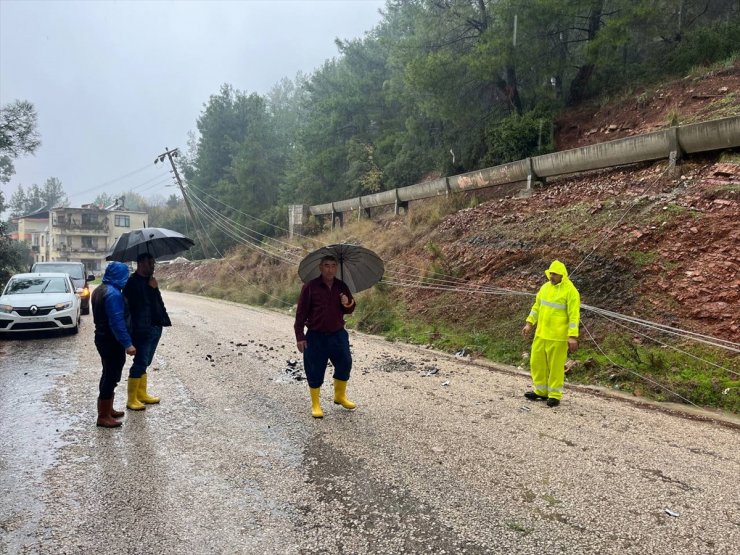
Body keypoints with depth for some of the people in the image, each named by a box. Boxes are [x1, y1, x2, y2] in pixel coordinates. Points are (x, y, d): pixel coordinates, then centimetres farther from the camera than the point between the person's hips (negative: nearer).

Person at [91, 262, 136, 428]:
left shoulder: (99, 290, 9)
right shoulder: (113, 293, -22)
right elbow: (117, 321, -26)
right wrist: (127, 343, -24)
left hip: (102, 338, 10)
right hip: (112, 341, -10)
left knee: (108, 375, 19)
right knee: (111, 377, -2)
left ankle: (107, 410, 30)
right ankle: (103, 417, 5)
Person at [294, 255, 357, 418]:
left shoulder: (342, 286, 4)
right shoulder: (310, 287, -8)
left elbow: (350, 309, 12)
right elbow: (301, 312, -6)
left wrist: (348, 304, -13)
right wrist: (299, 336, -9)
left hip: (338, 334, 4)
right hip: (316, 336, -4)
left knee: (345, 363, 8)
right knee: (315, 370, 2)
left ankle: (340, 396, 33)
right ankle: (315, 405, 20)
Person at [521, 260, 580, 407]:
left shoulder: (570, 290, -13)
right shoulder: (545, 287, 8)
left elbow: (574, 315, -16)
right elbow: (537, 306, 17)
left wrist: (573, 336, -20)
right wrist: (529, 323, 11)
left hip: (558, 336, -7)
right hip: (541, 334, 7)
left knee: (555, 366, 2)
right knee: (536, 362, 12)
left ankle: (555, 395, 16)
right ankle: (541, 391, 26)